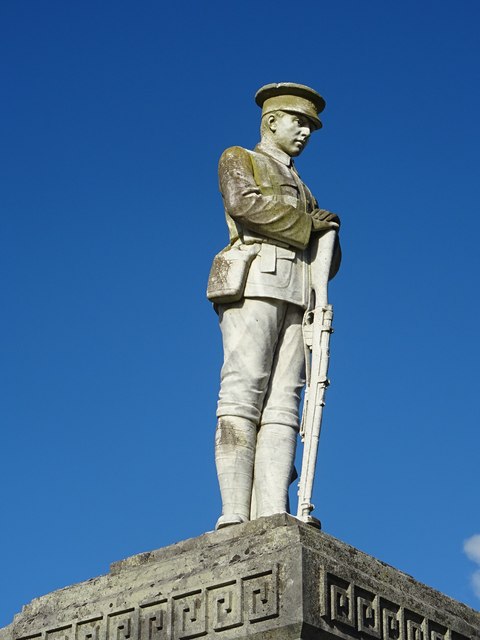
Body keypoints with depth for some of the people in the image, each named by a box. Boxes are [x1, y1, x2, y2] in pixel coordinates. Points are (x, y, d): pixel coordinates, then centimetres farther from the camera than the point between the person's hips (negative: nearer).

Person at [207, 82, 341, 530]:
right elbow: (244, 202, -7)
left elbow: (326, 262, 27)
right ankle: (235, 516, -26)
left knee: (282, 402, -10)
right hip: (254, 280, -6)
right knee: (243, 393, -18)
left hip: (297, 292, 6)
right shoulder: (238, 159, 17)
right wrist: (307, 224, 0)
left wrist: (326, 229, 5)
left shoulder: (300, 190, 34)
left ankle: (273, 515, -22)